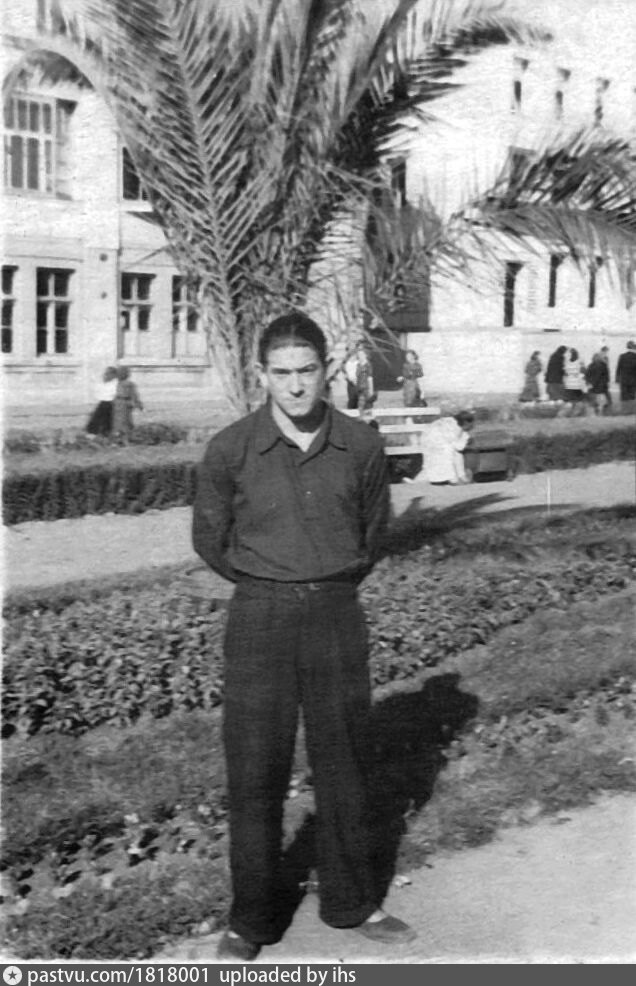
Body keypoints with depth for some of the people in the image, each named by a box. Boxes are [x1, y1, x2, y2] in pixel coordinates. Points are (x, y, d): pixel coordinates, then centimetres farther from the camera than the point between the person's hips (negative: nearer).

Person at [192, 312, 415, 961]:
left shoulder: (360, 445, -4)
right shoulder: (230, 450, -9)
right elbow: (209, 540, 5)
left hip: (338, 616, 2)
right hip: (259, 618, -2)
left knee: (344, 765, 11)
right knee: (255, 774, 3)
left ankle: (351, 901, 28)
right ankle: (250, 921, 18)